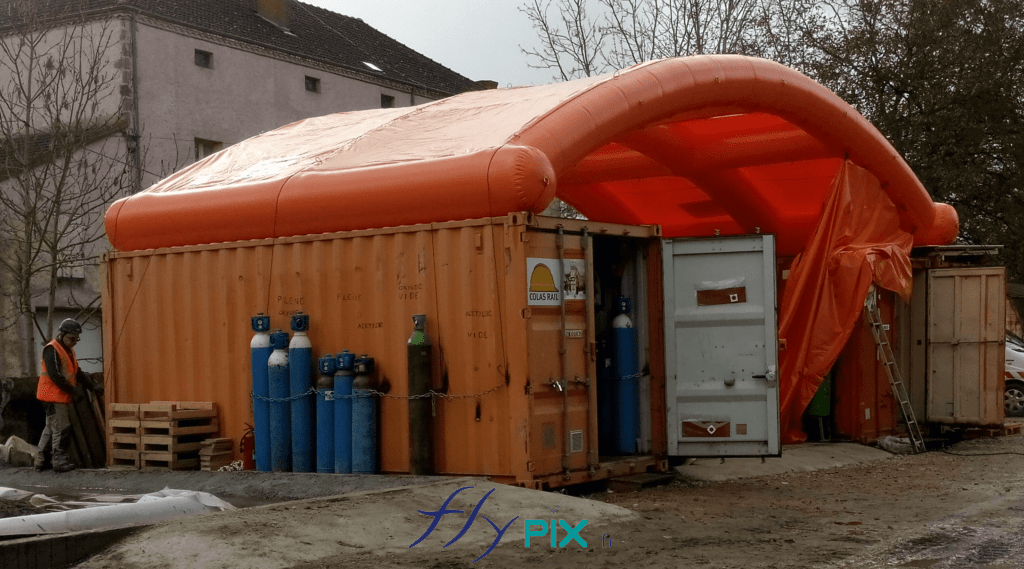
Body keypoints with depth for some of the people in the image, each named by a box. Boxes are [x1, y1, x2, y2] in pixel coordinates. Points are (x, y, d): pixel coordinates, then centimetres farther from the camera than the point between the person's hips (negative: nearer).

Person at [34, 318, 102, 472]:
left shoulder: (68, 350, 17)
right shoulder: (52, 349, -14)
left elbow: (77, 373, 17)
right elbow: (54, 375, -22)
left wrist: (92, 386, 4)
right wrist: (73, 390, -19)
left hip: (61, 396, 10)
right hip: (53, 395, -10)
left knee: (51, 428, 14)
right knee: (61, 428, -9)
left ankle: (40, 459, 21)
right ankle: (60, 461, -4)